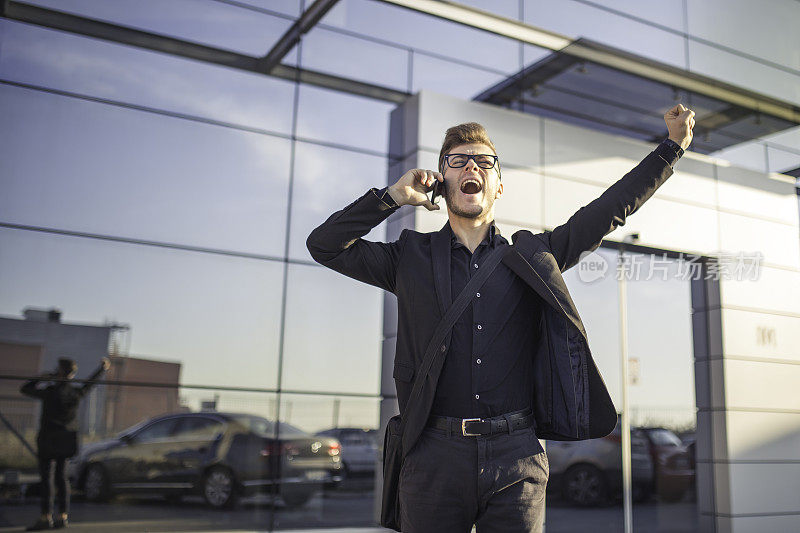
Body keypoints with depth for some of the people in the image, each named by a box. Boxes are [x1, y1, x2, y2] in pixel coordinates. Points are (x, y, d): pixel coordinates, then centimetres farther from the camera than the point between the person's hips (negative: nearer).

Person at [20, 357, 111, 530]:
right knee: (61, 476, 10)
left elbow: (25, 389, -2)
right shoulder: (76, 392, 2)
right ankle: (63, 516, 11)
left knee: (46, 477, -4)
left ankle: (46, 517, -5)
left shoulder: (51, 392, -14)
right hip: (66, 441, 6)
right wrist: (102, 368, 39)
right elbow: (90, 383, 23)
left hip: (48, 440, -6)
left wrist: (42, 377, 7)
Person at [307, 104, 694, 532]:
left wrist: (672, 146, 17)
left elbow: (609, 211, 16)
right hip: (434, 460, 0)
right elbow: (324, 245, 6)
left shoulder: (532, 255, 13)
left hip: (517, 458, 1)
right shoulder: (412, 258, 10)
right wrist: (393, 196, 1)